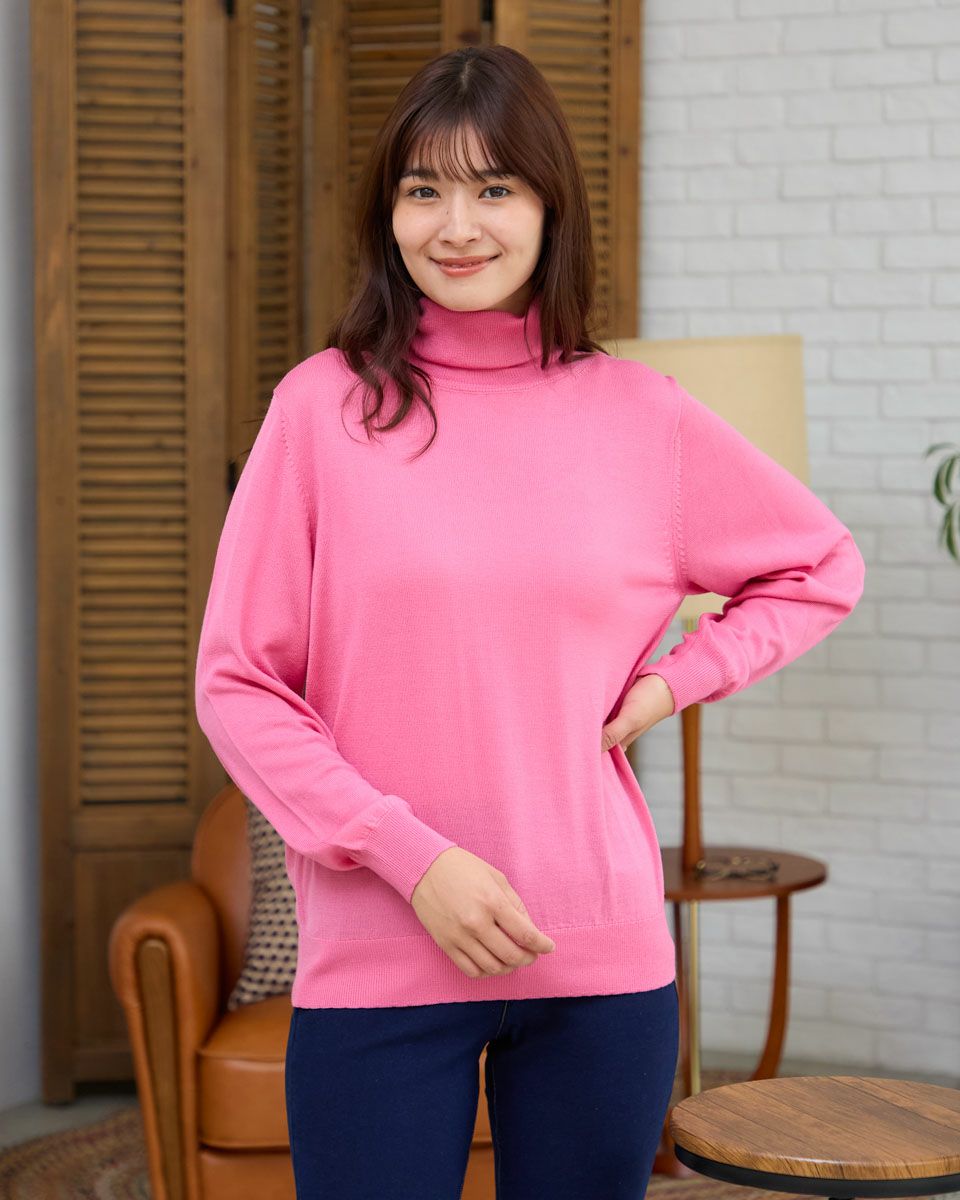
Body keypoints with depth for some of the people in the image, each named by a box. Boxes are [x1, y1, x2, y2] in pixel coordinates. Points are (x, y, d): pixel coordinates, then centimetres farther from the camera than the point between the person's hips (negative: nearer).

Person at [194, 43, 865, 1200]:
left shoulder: (640, 413, 4)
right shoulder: (323, 405, -1)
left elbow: (821, 568, 19)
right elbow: (235, 685, -3)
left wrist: (677, 679, 3)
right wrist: (413, 858, -13)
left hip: (603, 962, 2)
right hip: (374, 962, -2)